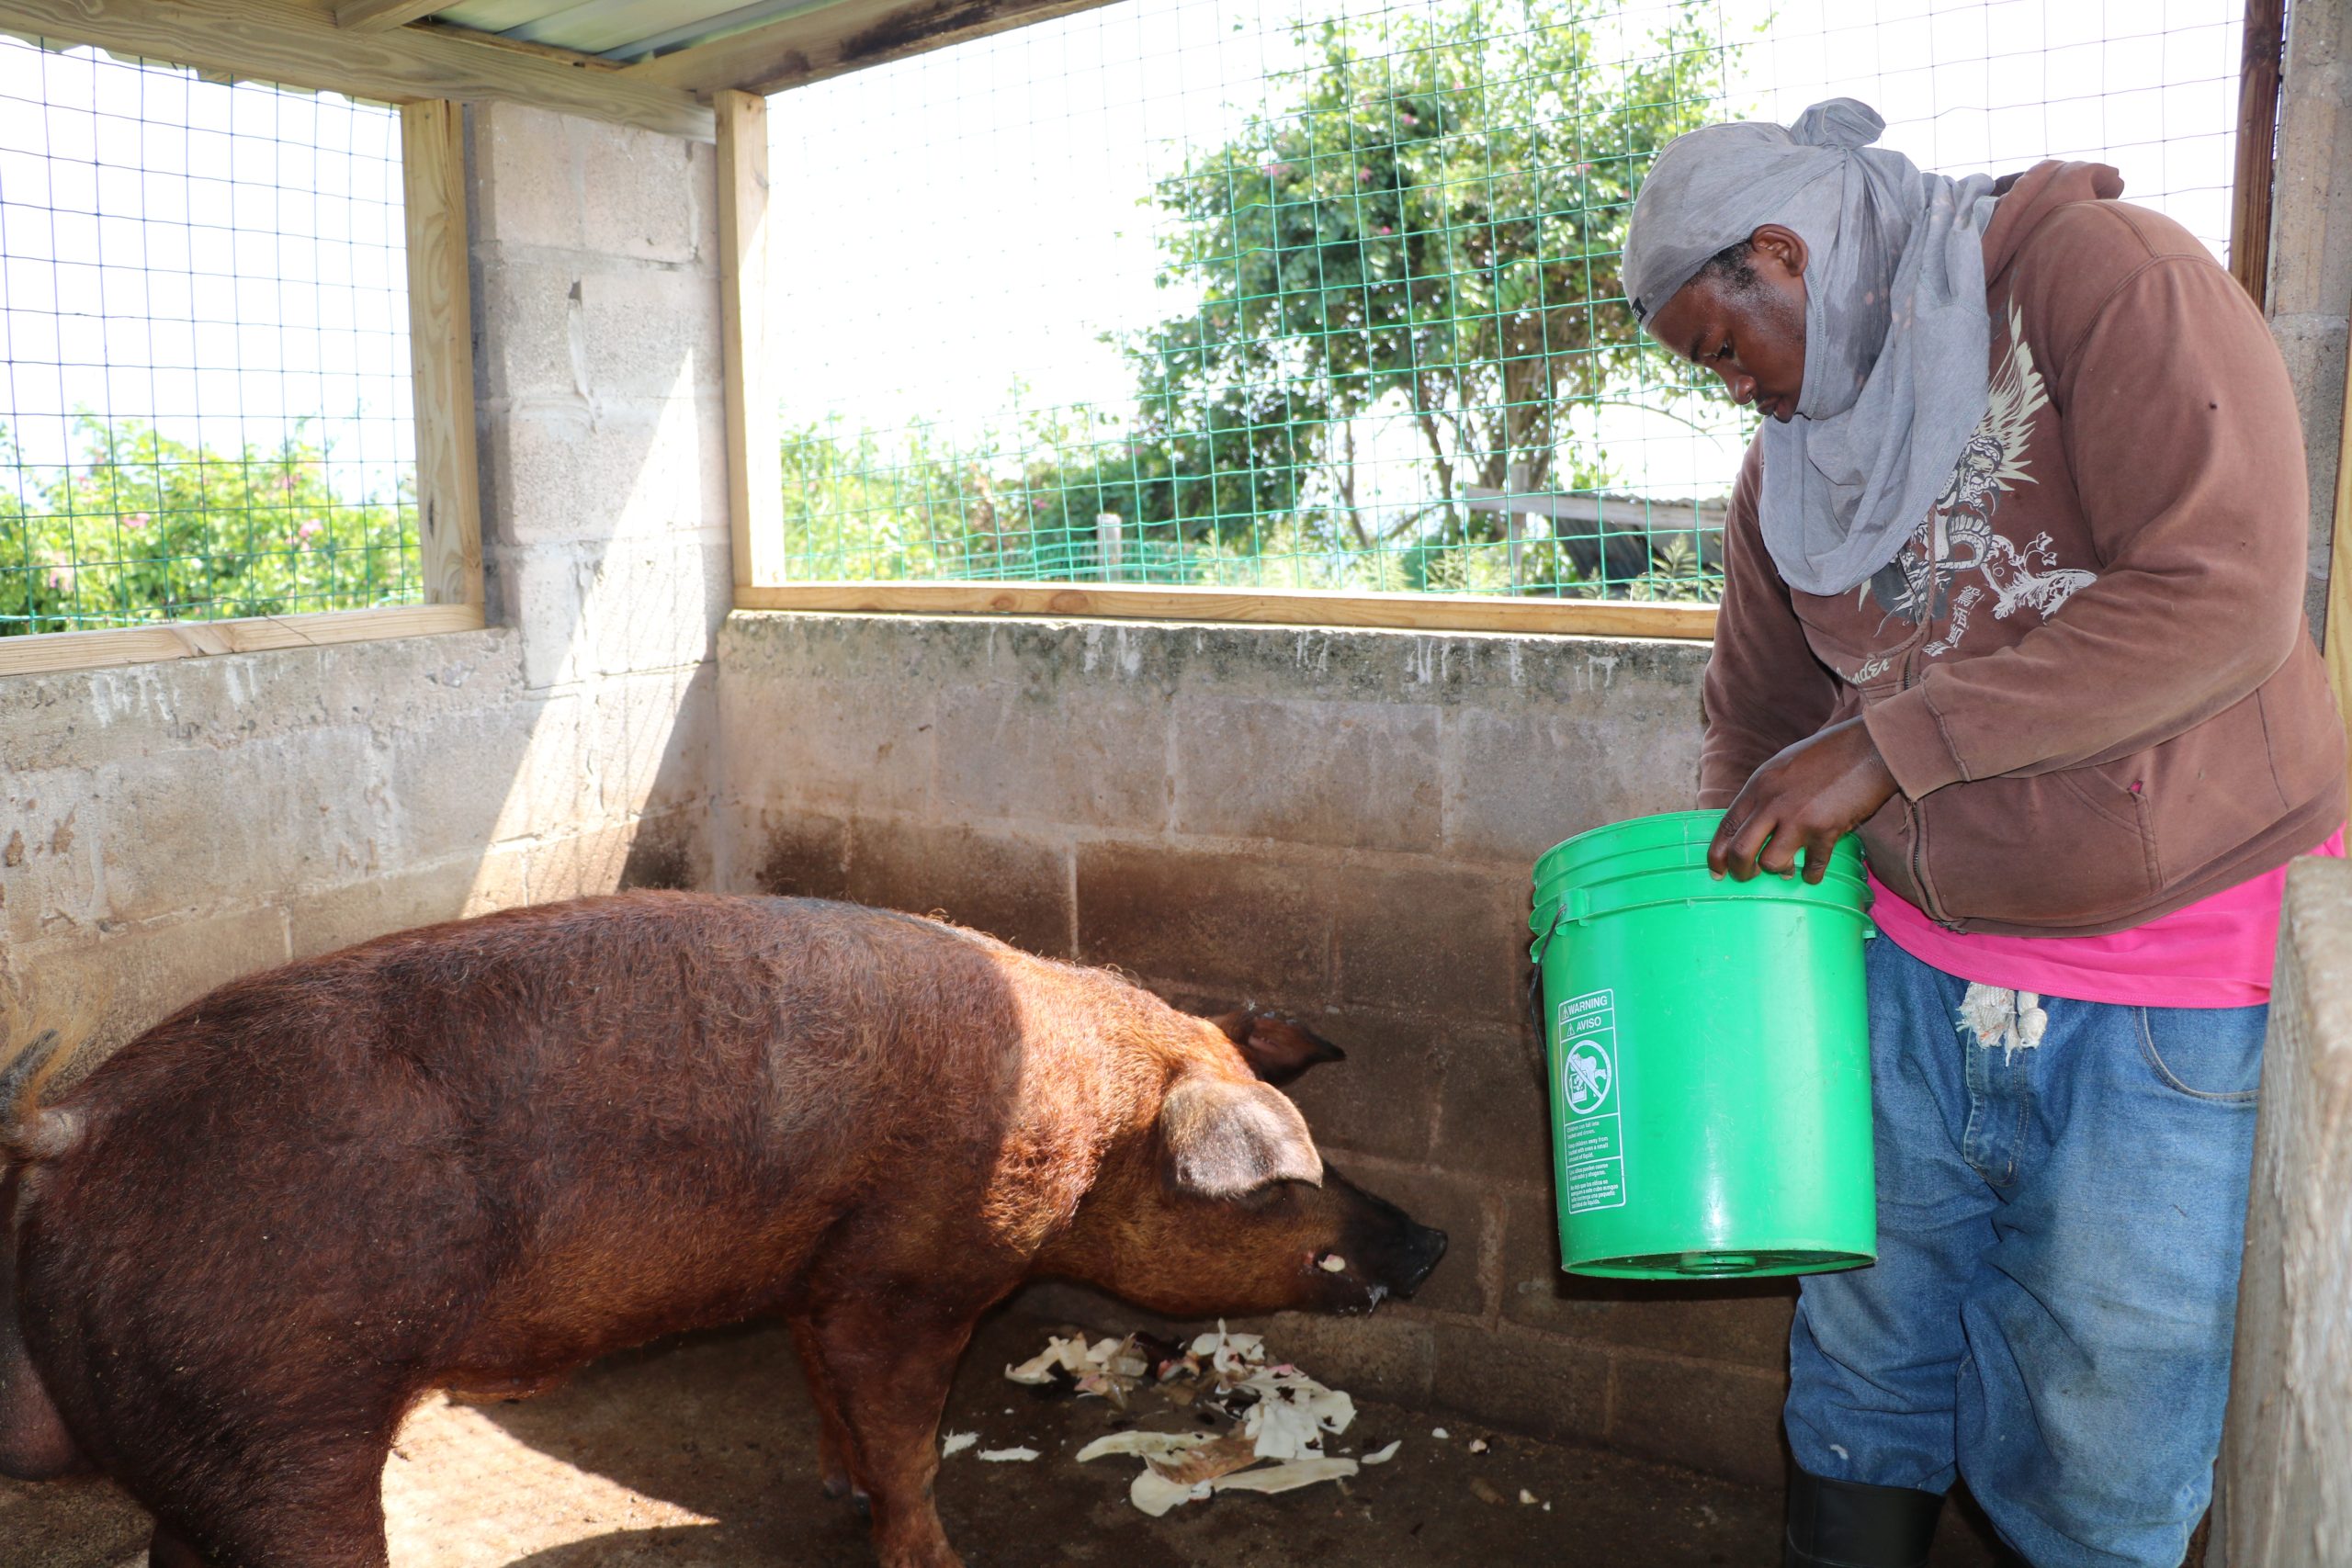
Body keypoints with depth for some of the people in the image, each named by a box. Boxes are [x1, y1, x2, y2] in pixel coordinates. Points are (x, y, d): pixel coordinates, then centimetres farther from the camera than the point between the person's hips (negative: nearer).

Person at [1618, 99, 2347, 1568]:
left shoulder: (2103, 273, -11)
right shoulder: (1790, 466, 8)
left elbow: (2225, 596, -23)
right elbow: (1755, 734, 16)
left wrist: (1883, 746, -23)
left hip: (2180, 982, -5)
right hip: (1918, 968, 5)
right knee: (1865, 1372, 13)